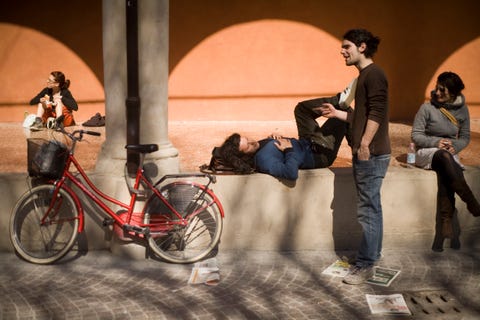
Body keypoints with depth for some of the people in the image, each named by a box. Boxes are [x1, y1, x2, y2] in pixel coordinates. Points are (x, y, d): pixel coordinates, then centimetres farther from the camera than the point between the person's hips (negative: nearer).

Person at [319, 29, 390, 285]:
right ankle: (372, 256, 24)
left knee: (368, 210, -5)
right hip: (365, 155, 10)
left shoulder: (373, 74, -11)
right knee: (371, 208, 15)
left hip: (371, 154, -10)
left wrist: (364, 144, -22)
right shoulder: (365, 75, 19)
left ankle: (365, 265, 2)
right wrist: (336, 113, 19)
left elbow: (376, 113, -20)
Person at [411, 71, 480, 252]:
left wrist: (454, 146, -9)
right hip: (426, 153, -2)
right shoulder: (427, 108, -4)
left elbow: (465, 137, 12)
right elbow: (416, 135, -3)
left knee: (445, 178, -31)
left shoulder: (462, 110, 6)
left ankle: (442, 234, -30)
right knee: (444, 156, -38)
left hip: (449, 155, 2)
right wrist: (436, 142, -18)